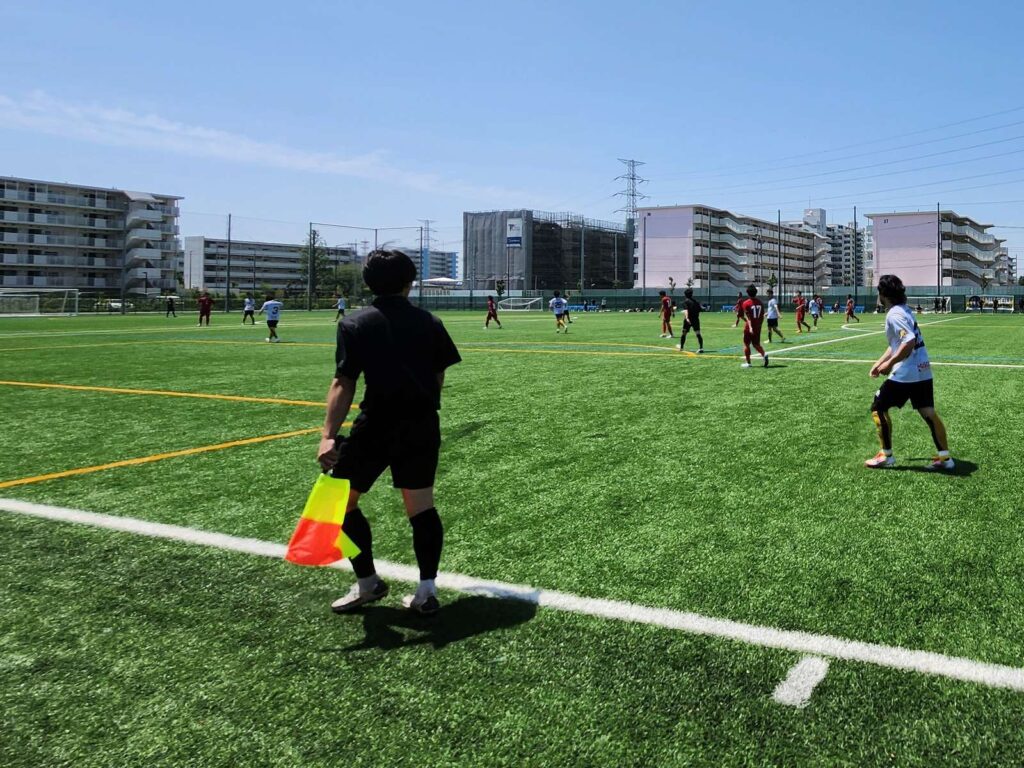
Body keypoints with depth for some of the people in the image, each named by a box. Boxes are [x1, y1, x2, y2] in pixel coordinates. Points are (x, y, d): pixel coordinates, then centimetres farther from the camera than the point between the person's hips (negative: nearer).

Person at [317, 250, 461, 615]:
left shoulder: (354, 325, -1)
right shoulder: (429, 322, 7)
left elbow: (343, 384, -11)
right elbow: (439, 379, 10)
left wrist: (328, 435, -16)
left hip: (376, 425, -3)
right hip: (423, 426, 4)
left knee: (339, 500, 12)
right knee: (421, 505, 11)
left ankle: (367, 583, 18)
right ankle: (426, 590, 9)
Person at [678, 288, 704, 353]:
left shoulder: (685, 301, -5)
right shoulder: (696, 301, 12)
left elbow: (686, 310, -21)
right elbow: (699, 310, 15)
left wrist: (687, 318, -35)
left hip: (688, 320, -3)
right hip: (696, 319, 3)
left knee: (684, 333, 14)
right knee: (698, 334, -5)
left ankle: (681, 347, 29)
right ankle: (701, 348, -20)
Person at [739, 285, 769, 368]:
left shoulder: (746, 303, -11)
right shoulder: (760, 302, 5)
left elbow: (748, 317, -19)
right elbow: (762, 316, 9)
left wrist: (750, 327, -25)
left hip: (749, 327, -5)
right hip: (758, 327, 5)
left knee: (746, 344, 9)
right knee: (756, 344, 15)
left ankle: (748, 363, 11)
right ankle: (764, 354, -12)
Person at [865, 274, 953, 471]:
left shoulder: (894, 314, -16)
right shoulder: (904, 310, 15)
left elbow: (909, 341, -28)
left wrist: (889, 364, -22)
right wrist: (880, 362, 19)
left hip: (905, 373, -9)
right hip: (923, 371, 9)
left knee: (878, 408, 4)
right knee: (928, 413, 10)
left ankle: (886, 455, 9)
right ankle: (944, 457, 9)